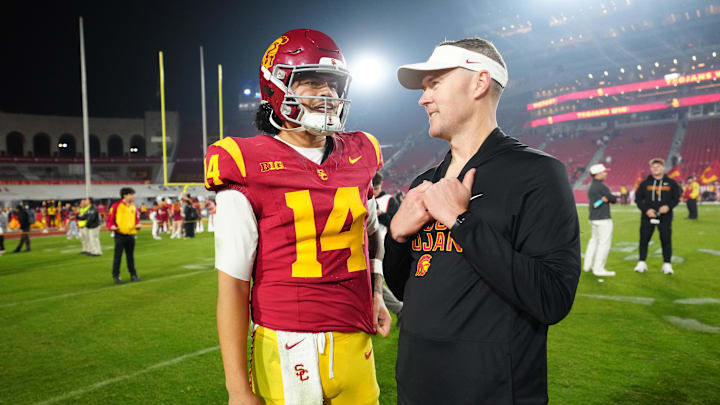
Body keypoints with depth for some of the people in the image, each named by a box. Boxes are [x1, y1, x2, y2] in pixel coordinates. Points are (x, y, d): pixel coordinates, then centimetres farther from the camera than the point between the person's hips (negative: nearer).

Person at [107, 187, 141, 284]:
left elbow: (136, 217, 18)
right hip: (120, 234, -5)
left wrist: (137, 224, -1)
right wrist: (111, 226, -20)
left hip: (131, 234, 5)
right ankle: (116, 276, 8)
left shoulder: (133, 206, 10)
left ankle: (133, 274, 20)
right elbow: (110, 217, -4)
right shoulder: (116, 205, -6)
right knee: (118, 256, 0)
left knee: (130, 256, 13)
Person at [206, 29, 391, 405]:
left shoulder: (359, 157, 5)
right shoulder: (249, 168, -10)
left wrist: (375, 292, 11)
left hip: (356, 345, 5)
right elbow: (233, 283, -11)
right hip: (287, 351, -4)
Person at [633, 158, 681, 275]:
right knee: (644, 239, 2)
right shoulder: (645, 183, 5)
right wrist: (646, 209, -11)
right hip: (647, 216, 0)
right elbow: (638, 198, 4)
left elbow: (676, 198, 7)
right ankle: (641, 263, 11)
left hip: (665, 217, 0)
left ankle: (667, 264, 11)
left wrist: (669, 206, -13)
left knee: (666, 240, 1)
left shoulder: (671, 183, 6)